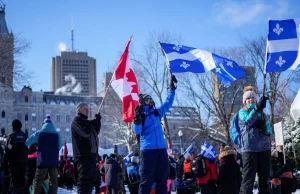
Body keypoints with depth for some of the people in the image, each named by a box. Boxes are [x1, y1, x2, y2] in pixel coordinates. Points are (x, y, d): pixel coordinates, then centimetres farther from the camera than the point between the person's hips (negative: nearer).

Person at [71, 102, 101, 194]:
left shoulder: (85, 121, 24)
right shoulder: (77, 121, -5)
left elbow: (96, 132, 23)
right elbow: (86, 132, -19)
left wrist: (97, 121, 8)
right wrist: (95, 122, -8)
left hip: (90, 153, 10)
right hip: (83, 154, -10)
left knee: (90, 177, 12)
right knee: (85, 177, -15)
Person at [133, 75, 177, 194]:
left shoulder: (157, 112, 16)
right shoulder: (139, 114, 1)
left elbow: (168, 103, 29)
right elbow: (136, 131, -13)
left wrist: (172, 88, 27)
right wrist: (137, 119, -29)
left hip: (161, 149, 6)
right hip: (147, 150, -6)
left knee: (162, 178, 7)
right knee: (146, 179, -8)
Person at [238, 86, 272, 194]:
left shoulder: (262, 112, 19)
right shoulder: (242, 112, 6)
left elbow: (269, 130, 15)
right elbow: (248, 121, -17)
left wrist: (264, 128, -9)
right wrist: (257, 108, -31)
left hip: (264, 147, 5)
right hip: (249, 148, -5)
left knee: (265, 177, 8)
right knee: (248, 177, -10)